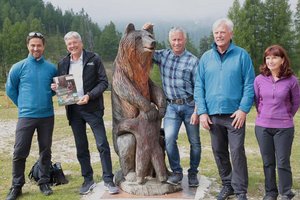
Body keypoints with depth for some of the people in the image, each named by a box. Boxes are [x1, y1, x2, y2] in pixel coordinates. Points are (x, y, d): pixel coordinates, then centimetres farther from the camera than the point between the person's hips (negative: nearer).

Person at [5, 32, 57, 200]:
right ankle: (17, 186, 13)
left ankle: (44, 182, 23)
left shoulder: (52, 68, 2)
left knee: (46, 151, 9)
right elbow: (10, 89, 8)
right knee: (20, 152, -1)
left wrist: (46, 97, 1)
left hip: (47, 116, 2)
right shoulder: (18, 67, -2)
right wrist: (24, 105, 9)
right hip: (26, 116, -1)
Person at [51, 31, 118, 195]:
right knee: (81, 148, 11)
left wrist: (89, 96, -18)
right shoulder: (63, 63, 9)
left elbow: (104, 82, -5)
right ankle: (88, 180, 23)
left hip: (92, 108, -4)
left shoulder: (94, 59, -2)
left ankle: (108, 180, 8)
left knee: (102, 144, -4)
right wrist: (56, 88, -6)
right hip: (73, 110, 4)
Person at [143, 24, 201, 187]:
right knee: (169, 138, -14)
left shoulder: (193, 61, -5)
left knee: (195, 142, 7)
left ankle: (193, 173, 25)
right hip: (172, 106, 2)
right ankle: (176, 172, 4)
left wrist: (196, 111, -11)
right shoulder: (162, 56, 5)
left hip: (189, 105, -1)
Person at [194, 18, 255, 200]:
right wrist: (202, 112, -2)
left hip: (234, 114, -3)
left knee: (237, 152, -3)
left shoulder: (242, 55, -1)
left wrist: (243, 109, -12)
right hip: (213, 115, 4)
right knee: (219, 152, 12)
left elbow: (249, 85, -3)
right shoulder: (206, 58, 8)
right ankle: (227, 184, 28)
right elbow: (199, 87, 6)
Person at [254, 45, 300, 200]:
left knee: (283, 163, 4)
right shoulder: (259, 79, -2)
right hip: (262, 127, 2)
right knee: (268, 162, 12)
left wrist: (286, 117, 11)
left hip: (284, 128, -2)